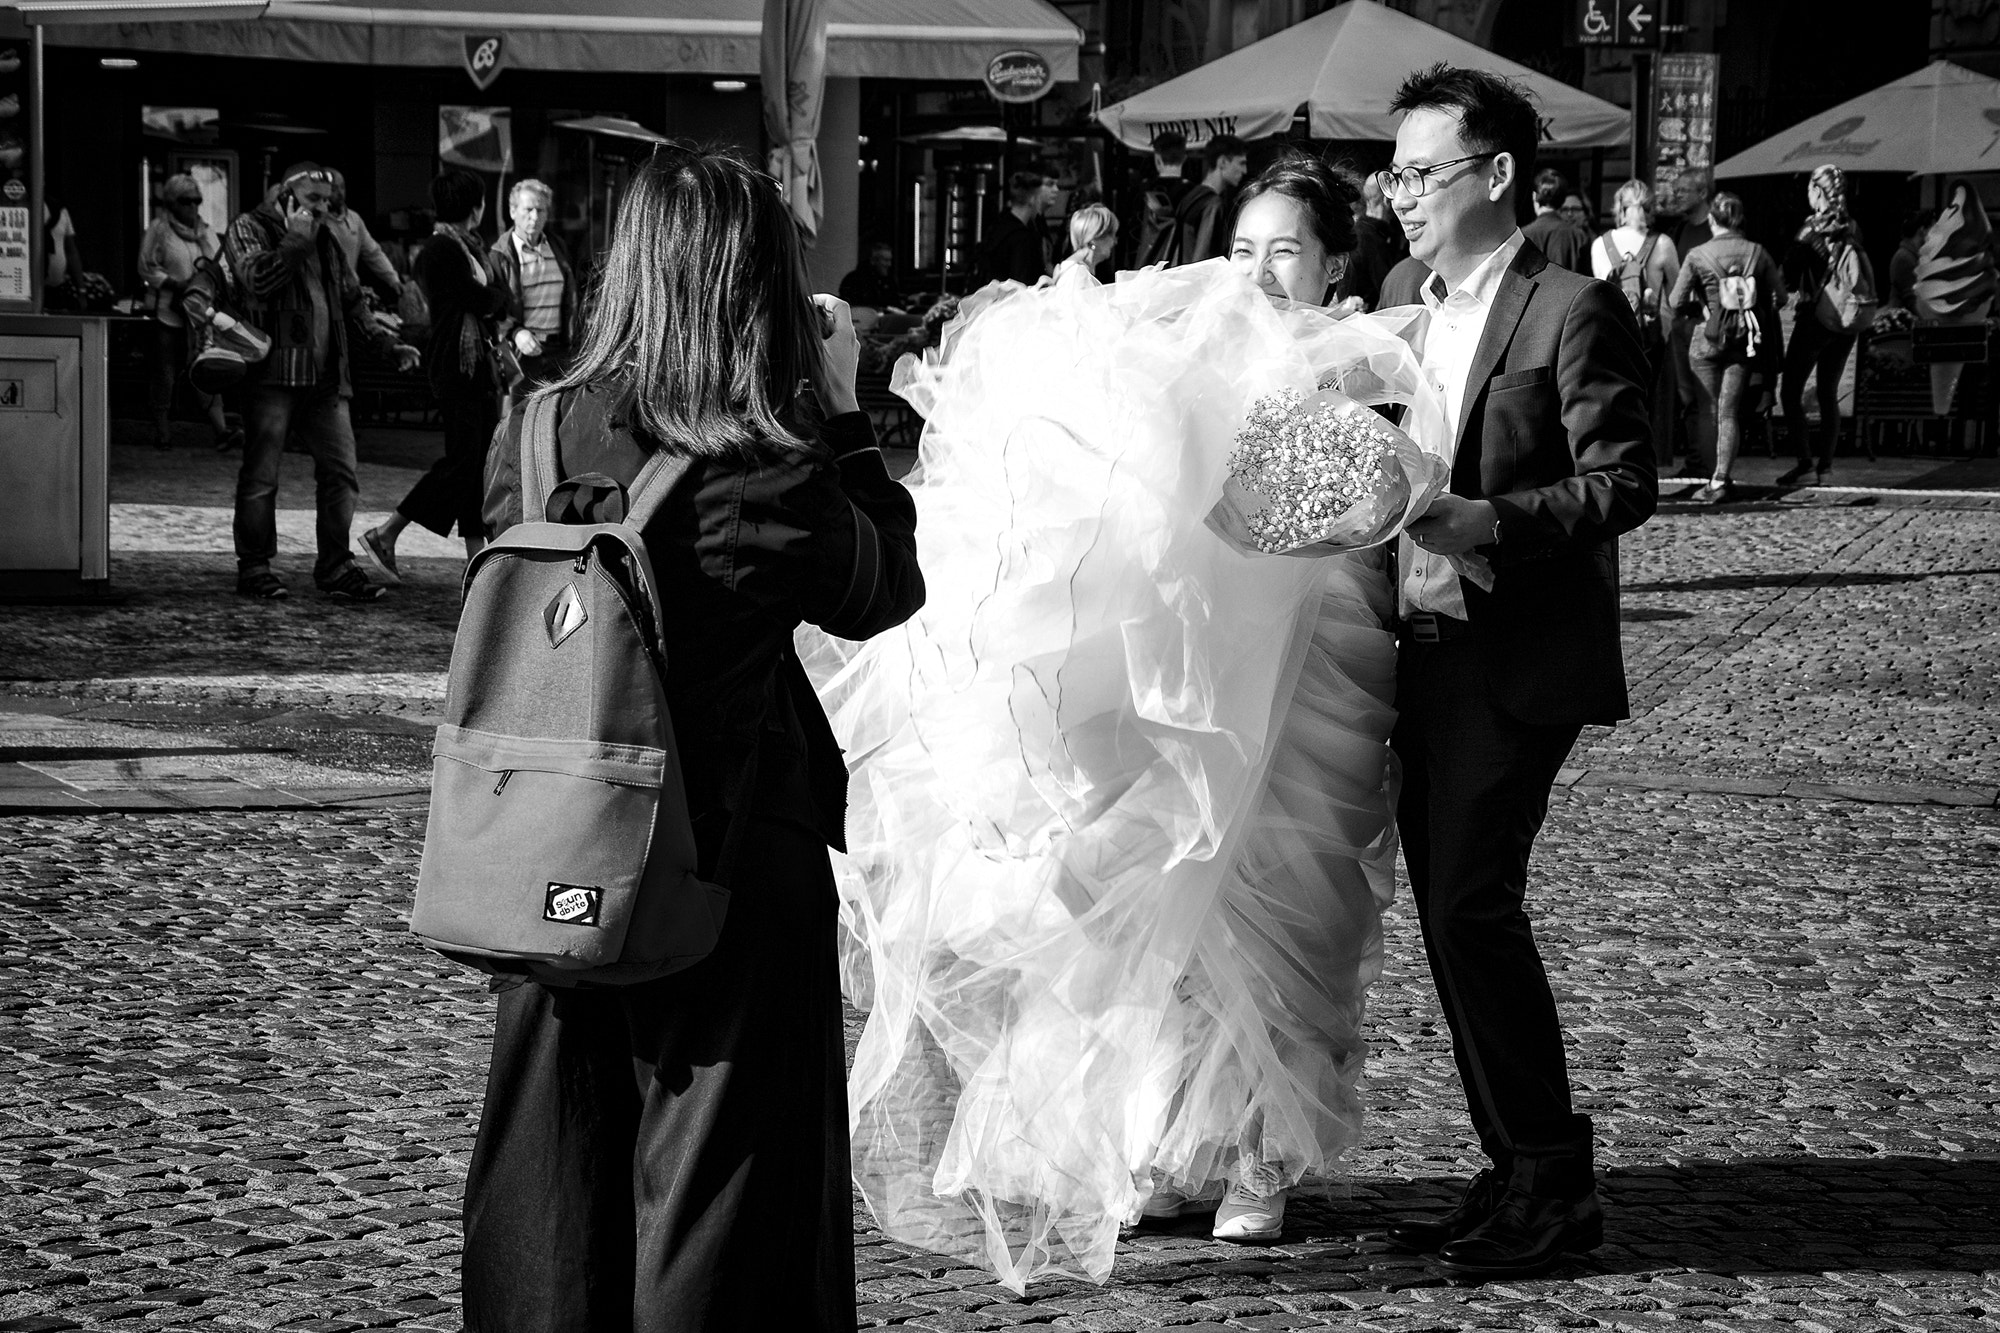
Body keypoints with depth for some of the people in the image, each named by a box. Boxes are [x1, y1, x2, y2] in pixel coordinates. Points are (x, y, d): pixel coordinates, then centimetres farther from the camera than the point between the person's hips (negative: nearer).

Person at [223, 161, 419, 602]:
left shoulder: (326, 243, 22)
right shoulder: (249, 229, 2)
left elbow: (351, 302, 26)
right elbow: (257, 279, -16)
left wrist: (387, 344, 16)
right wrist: (295, 242, -12)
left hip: (325, 378, 6)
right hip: (271, 372, -6)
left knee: (340, 470, 0)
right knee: (260, 474, -1)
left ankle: (336, 566, 6)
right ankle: (253, 567, 8)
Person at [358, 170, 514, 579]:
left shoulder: (472, 245, 17)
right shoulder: (443, 250, -13)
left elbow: (505, 298, 14)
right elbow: (481, 300, -14)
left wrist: (493, 300, -5)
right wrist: (500, 300, 5)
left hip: (480, 362, 10)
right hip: (456, 364, -10)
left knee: (482, 459, 8)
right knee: (463, 458, -11)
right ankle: (384, 535, -8)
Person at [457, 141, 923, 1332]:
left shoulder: (539, 432, -5)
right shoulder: (769, 471, -16)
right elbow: (887, 589, 0)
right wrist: (846, 407, 5)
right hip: (733, 855, -4)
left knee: (555, 1167, 16)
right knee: (718, 1186, 9)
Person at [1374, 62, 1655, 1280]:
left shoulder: (1575, 310, -10)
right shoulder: (1402, 293, 12)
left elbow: (1622, 485, -13)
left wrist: (1482, 522, -23)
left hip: (1521, 661, -7)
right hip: (1429, 652, 8)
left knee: (1471, 904, -13)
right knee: (1454, 917, 8)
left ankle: (1551, 1184, -1)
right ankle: (1521, 1178, 18)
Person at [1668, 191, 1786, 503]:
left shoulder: (1697, 256, -8)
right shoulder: (1757, 253, -2)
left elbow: (1676, 301, -8)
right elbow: (1779, 297, 1)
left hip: (1706, 340, -2)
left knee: (1708, 412, 10)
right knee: (1729, 412, 5)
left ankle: (1715, 480, 9)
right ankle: (1721, 480, -4)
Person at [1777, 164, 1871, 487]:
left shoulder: (1813, 227, -11)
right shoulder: (1851, 228, 6)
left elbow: (1790, 274, -10)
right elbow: (1866, 274, 10)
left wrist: (1790, 289, 6)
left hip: (1815, 316, -6)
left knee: (1790, 391, 0)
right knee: (1829, 394, 12)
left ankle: (1804, 459, -8)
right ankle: (1824, 466, 11)